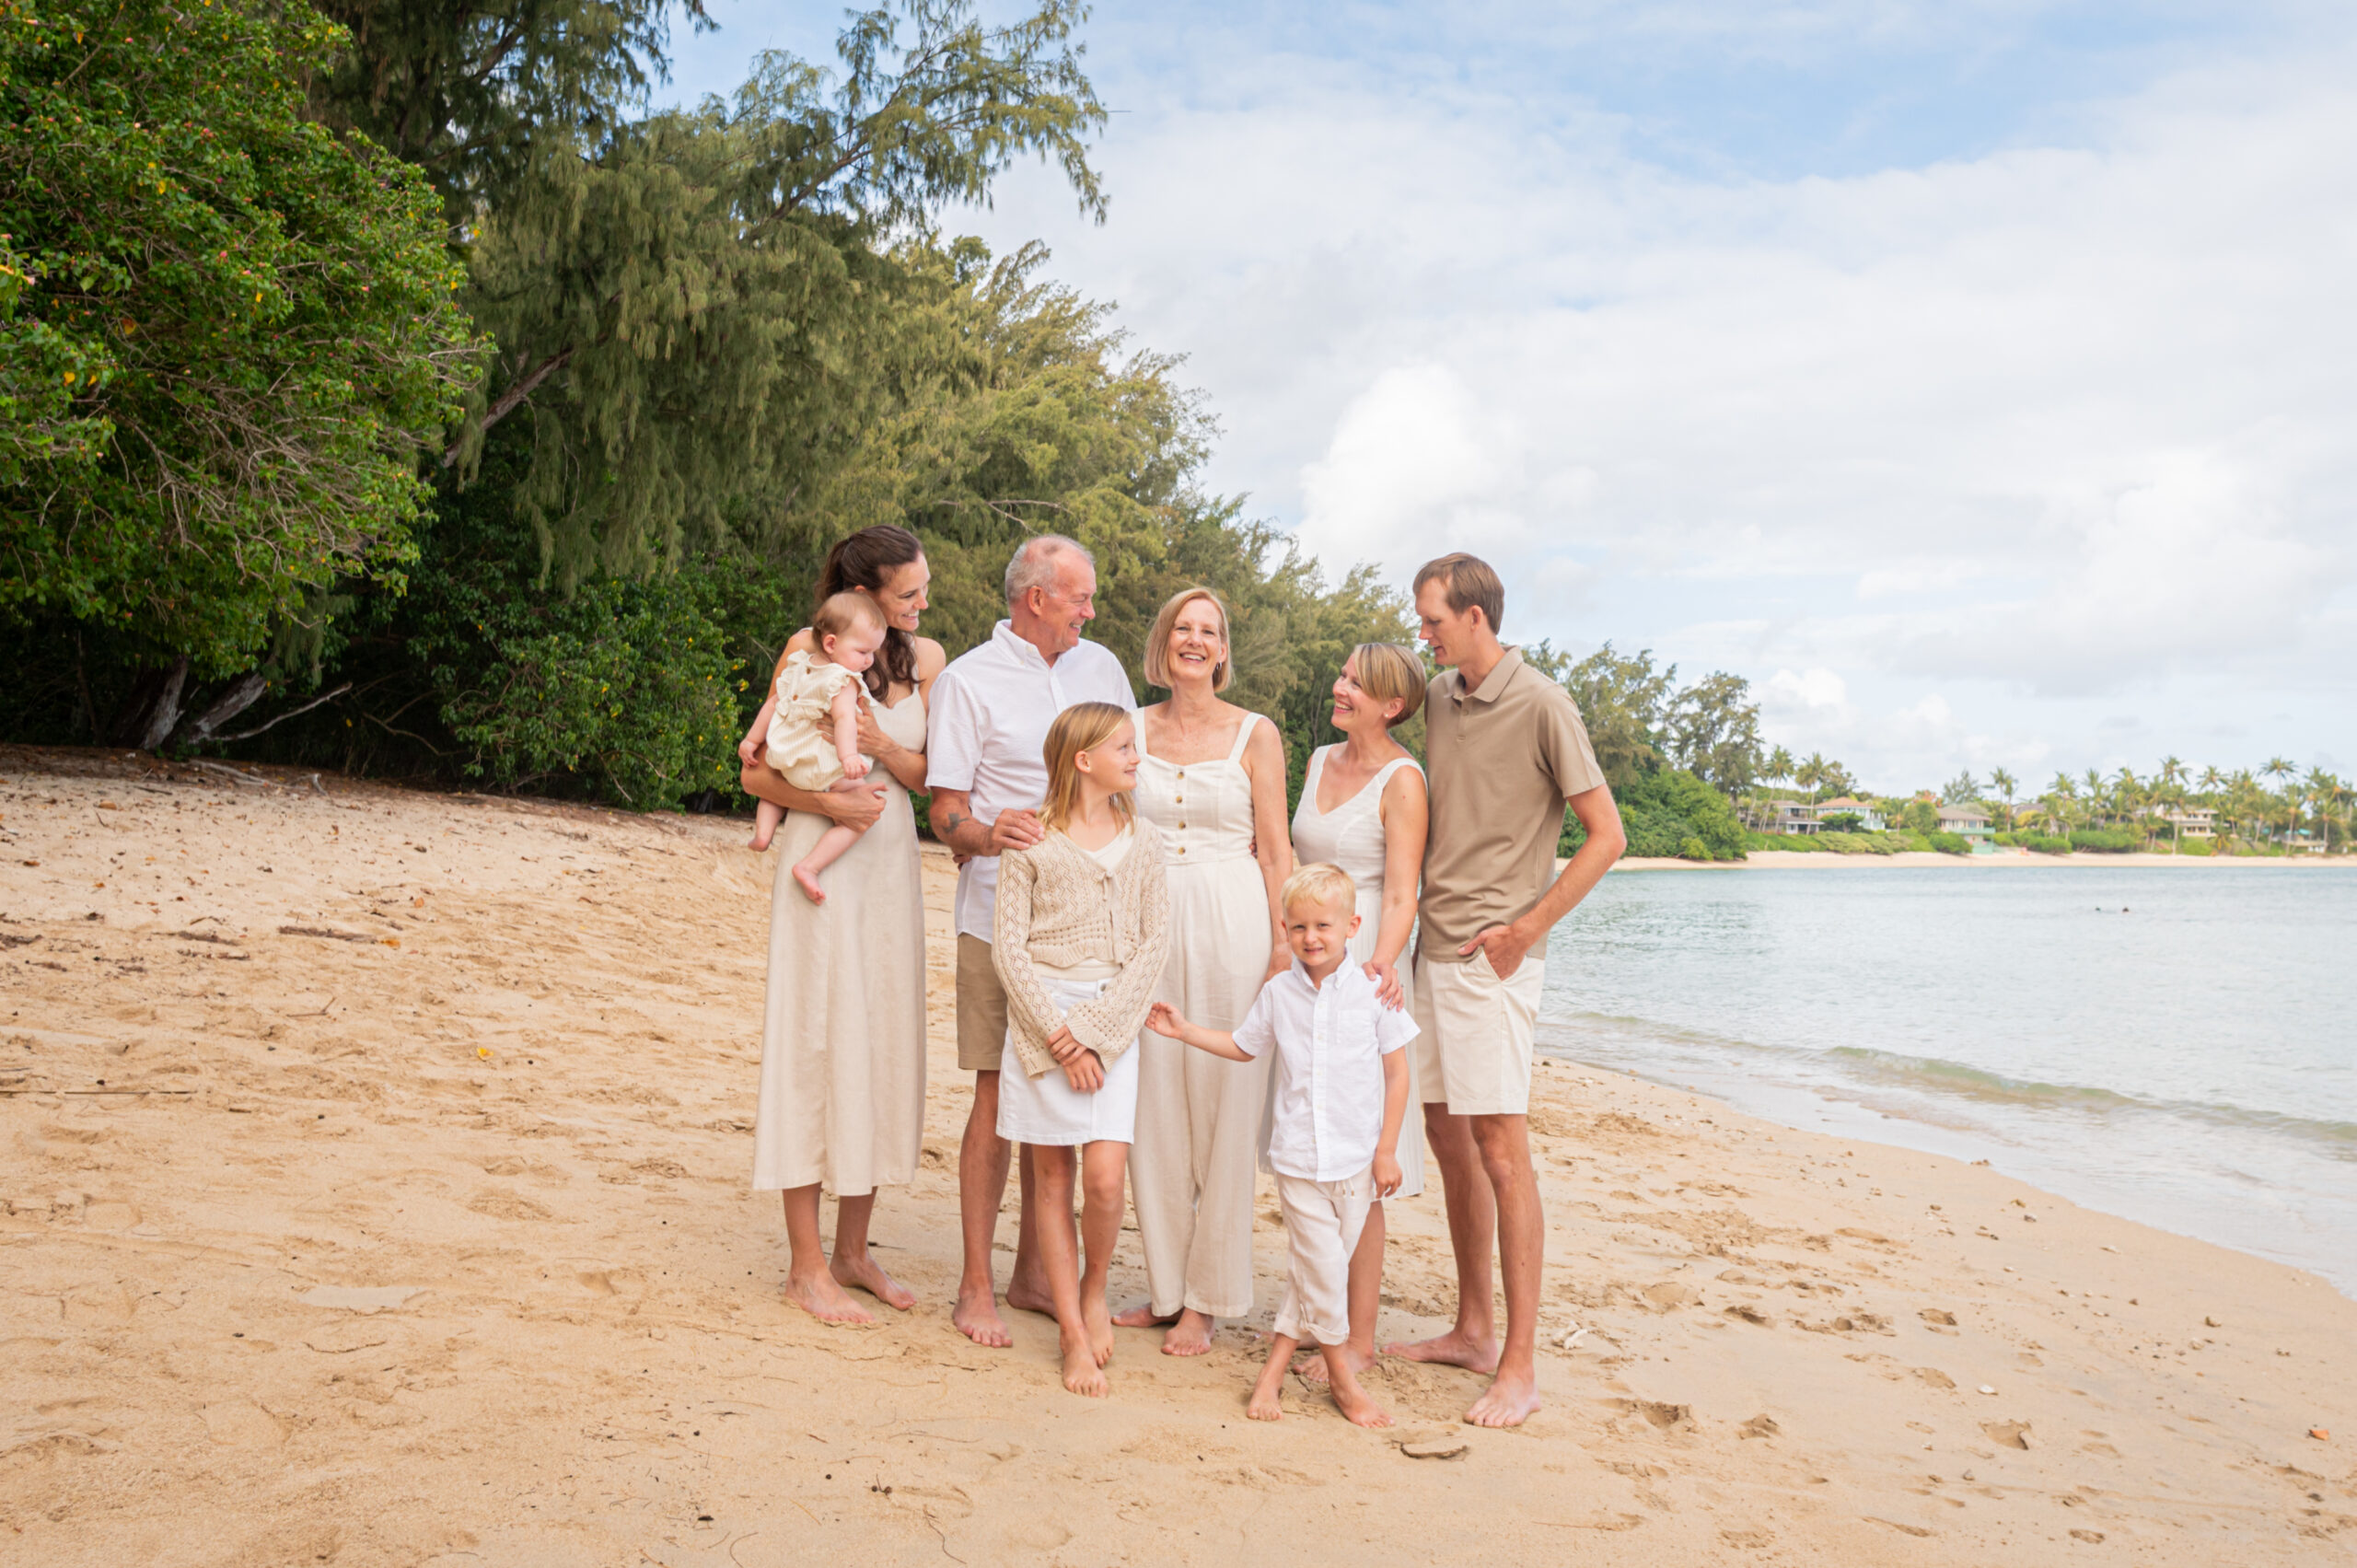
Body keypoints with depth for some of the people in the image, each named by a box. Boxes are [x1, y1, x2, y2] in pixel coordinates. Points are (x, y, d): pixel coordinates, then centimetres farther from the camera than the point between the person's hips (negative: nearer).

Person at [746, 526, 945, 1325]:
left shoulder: (925, 658, 6)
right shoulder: (808, 652, -6)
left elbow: (934, 775, 6)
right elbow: (758, 773, -5)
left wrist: (883, 748, -13)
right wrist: (830, 800, -20)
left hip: (892, 862, 5)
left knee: (882, 1045, 9)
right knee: (816, 1045, -2)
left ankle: (852, 1251, 22)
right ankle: (807, 1265, 8)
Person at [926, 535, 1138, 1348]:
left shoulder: (1101, 667, 13)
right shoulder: (968, 680, -1)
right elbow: (945, 811, -5)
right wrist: (990, 834, -26)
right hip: (1001, 912, -4)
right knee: (999, 1094, -3)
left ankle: (1032, 1274, 20)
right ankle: (976, 1288, 8)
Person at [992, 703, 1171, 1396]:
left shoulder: (1143, 845, 8)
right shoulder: (1031, 843, 0)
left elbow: (1153, 944, 2)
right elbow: (1008, 945, -3)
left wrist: (1091, 1031, -9)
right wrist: (1058, 1037, -12)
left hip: (1112, 1022, 1)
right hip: (1040, 1018, -1)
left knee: (1104, 1178, -10)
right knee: (1052, 1181, 4)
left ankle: (1094, 1291, 18)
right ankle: (1072, 1332, 14)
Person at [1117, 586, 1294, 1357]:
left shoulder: (1255, 734, 2)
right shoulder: (1134, 730, 9)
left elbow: (1275, 852, 0)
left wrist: (1282, 949, -6)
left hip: (1231, 923, -3)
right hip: (1151, 921, 3)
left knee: (1223, 1107, 0)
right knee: (1154, 1106, 5)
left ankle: (1208, 1297, 12)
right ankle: (1165, 1286, 20)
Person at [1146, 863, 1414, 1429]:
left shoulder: (1373, 990, -5)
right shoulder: (1278, 994, 2)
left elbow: (1397, 1073, 1)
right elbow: (1243, 1045, 21)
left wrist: (1387, 1149, -1)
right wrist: (1185, 1031, 13)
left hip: (1357, 1156, -1)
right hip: (1297, 1156, 1)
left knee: (1314, 1269, 6)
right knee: (1322, 1267, -3)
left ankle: (1274, 1368, 19)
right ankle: (1342, 1380, 14)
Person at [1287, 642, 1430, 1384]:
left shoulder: (1402, 780, -10)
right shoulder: (1320, 761, 12)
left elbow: (1400, 896, -16)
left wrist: (1383, 961, -32)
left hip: (1359, 972, -7)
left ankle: (1361, 1339, 8)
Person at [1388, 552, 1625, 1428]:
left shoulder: (1542, 706, -9)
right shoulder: (1438, 698, 12)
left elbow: (1607, 836, -9)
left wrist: (1526, 928, -11)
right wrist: (1411, 904, 13)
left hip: (1493, 958, -8)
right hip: (1433, 946, 8)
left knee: (1500, 1146, -8)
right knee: (1448, 1135, 12)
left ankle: (1519, 1367, -1)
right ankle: (1472, 1330, 25)